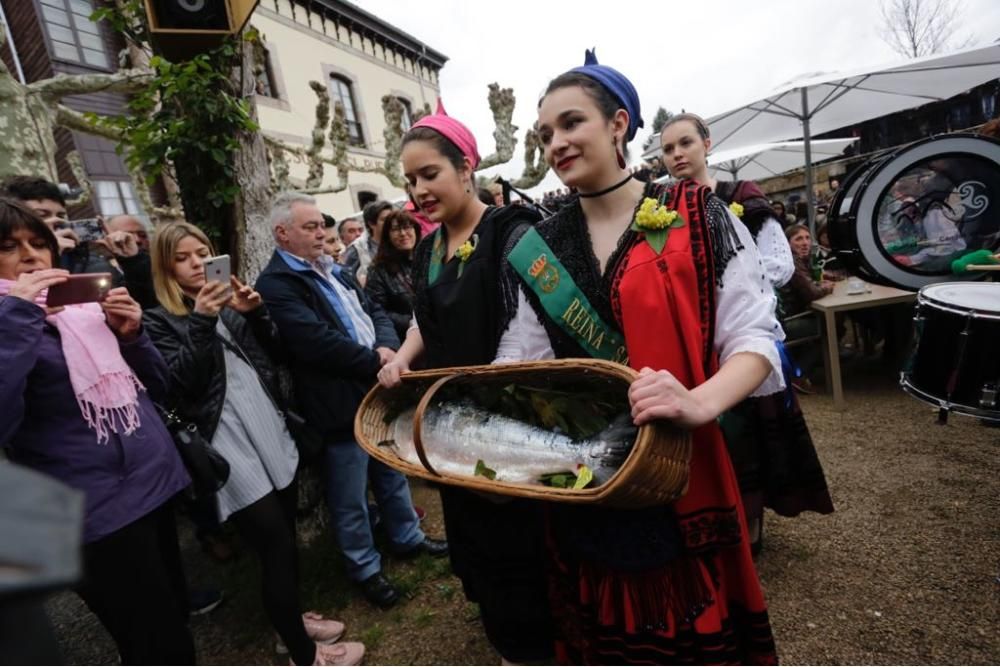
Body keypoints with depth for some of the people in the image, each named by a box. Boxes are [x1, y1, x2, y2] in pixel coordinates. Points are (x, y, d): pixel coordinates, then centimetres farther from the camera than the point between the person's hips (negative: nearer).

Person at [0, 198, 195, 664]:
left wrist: (132, 336, -5)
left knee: (173, 621, 22)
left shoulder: (86, 308, 10)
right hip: (97, 513, -6)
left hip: (155, 486, 6)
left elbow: (157, 387, 12)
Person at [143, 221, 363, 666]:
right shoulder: (159, 321, 3)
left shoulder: (229, 303, 15)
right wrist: (201, 321, -19)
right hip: (228, 443, -5)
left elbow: (276, 355, 9)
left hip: (271, 430, 5)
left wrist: (256, 313, -7)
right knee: (277, 546, -2)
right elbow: (179, 384, -11)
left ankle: (292, 618, 36)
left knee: (285, 535, 14)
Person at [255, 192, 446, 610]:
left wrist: (388, 347, -11)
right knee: (350, 497, 10)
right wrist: (375, 360, -17)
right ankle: (365, 569, 30)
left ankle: (407, 538, 43)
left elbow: (374, 311, 10)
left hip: (378, 388, 8)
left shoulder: (334, 270, 13)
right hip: (340, 402, -8)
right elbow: (318, 341, -24)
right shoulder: (275, 285, -14)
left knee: (392, 472, 23)